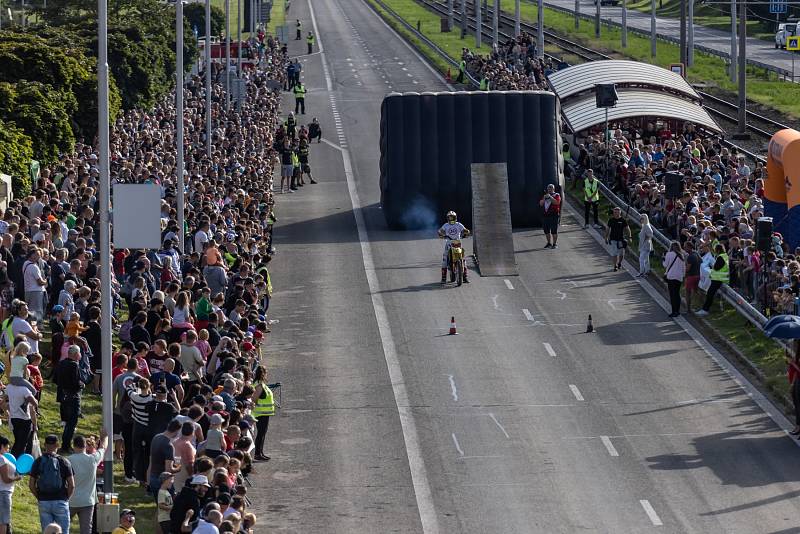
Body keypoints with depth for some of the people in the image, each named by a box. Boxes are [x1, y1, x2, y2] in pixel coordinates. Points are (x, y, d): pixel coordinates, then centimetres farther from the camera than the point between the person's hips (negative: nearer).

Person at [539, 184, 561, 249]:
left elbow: (557, 202, -16)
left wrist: (550, 197, -18)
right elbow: (541, 204, 11)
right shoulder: (545, 195, 19)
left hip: (554, 215, -6)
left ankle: (555, 243, -1)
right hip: (545, 215, 6)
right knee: (546, 230, 9)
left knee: (554, 230, -6)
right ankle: (549, 243, 19)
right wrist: (544, 198, -5)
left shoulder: (556, 195, 2)